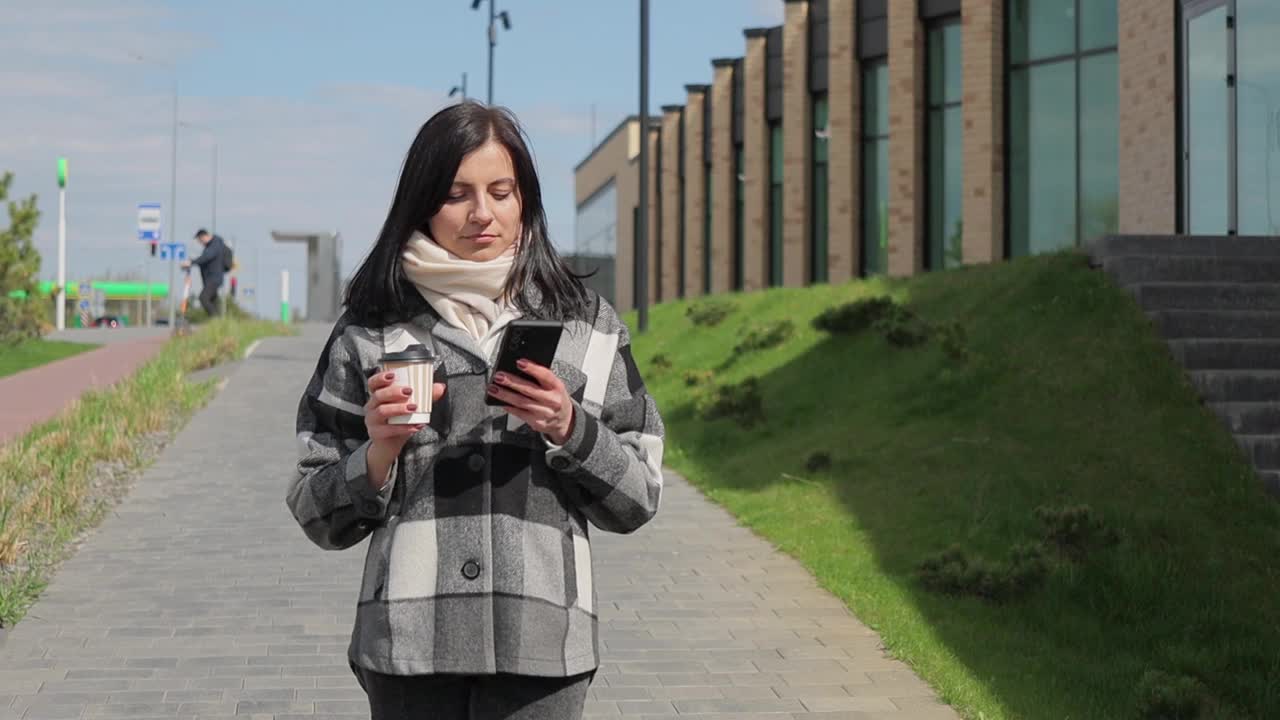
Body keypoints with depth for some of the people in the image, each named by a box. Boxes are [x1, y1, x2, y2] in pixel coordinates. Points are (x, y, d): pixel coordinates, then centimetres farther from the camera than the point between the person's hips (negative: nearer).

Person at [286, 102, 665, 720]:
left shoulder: (586, 323, 9)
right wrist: (379, 453, -8)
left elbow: (638, 498, 9)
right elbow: (319, 517, 10)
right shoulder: (370, 331, 7)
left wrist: (569, 430, -7)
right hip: (408, 640, 0)